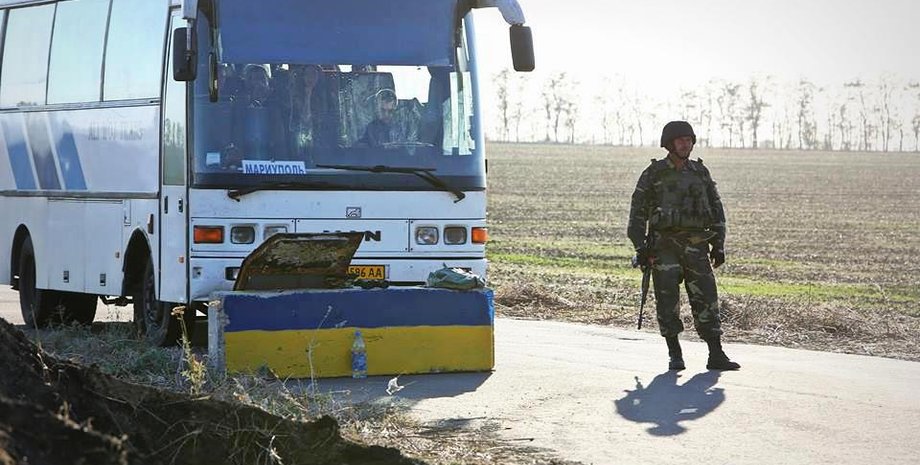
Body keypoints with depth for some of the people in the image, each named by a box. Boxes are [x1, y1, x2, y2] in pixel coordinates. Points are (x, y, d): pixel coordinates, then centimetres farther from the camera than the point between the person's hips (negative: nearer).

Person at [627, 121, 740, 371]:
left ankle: (716, 355, -4)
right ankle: (675, 355, 7)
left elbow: (716, 210, 14)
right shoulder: (654, 174, 0)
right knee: (668, 301, -3)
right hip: (664, 246, -3)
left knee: (706, 299, -4)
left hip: (696, 245, 3)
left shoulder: (700, 173, 10)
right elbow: (638, 212, 0)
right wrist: (640, 247, -6)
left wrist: (718, 245, 7)